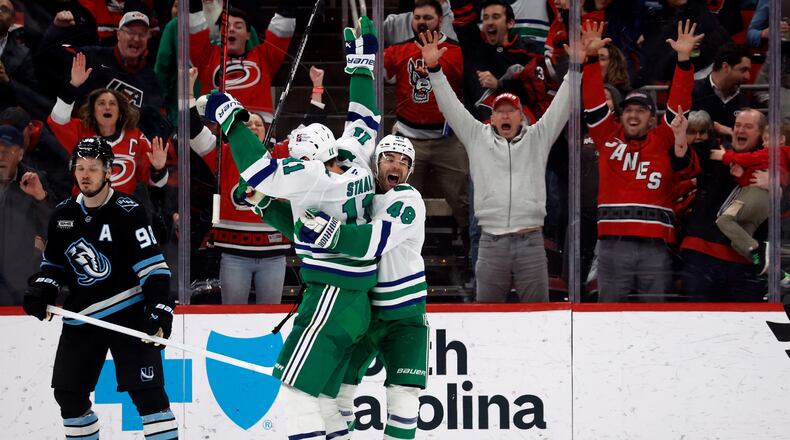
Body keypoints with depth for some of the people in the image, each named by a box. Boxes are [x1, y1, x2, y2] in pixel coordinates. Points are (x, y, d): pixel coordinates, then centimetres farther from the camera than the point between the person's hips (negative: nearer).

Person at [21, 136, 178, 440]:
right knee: (68, 392, 10)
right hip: (80, 318, 6)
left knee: (146, 391, -12)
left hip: (128, 312, -6)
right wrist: (41, 290, 0)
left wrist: (159, 309, -25)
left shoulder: (127, 212, -11)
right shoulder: (63, 215, 6)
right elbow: (54, 262, 19)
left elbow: (152, 264, -15)